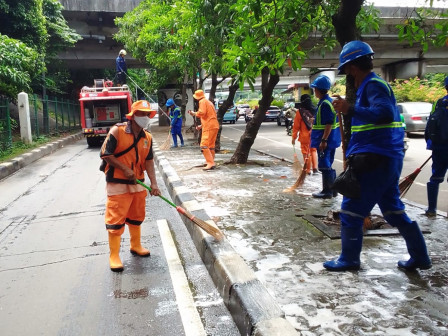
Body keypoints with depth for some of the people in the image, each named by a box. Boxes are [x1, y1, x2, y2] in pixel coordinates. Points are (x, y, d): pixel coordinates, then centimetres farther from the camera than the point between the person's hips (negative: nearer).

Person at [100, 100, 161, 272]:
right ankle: (114, 256, 11)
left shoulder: (147, 137, 4)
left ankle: (136, 246, 38)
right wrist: (125, 169, -18)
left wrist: (154, 183, -9)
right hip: (117, 183, -6)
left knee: (137, 217, 18)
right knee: (116, 219, -1)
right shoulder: (117, 131, -13)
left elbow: (148, 161, 1)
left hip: (138, 183, 6)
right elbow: (105, 154, -13)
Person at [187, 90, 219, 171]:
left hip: (209, 127, -10)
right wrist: (202, 125, 29)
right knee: (211, 146, 14)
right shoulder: (209, 102, 25)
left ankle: (210, 163, -18)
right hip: (214, 126, 10)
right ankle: (211, 163, 18)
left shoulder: (202, 101, -4)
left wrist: (194, 113, 0)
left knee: (204, 146, -12)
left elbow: (202, 112, -18)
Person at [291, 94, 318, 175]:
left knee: (306, 153, 5)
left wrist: (294, 137, -1)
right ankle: (315, 168, 9)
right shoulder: (315, 110, -1)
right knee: (313, 151, 18)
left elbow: (296, 126, -8)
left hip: (305, 136, -4)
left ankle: (308, 170, 9)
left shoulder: (300, 112, -11)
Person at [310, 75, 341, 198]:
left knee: (324, 166, -4)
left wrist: (323, 140, -24)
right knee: (328, 166, 16)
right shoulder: (329, 101, 14)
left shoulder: (325, 103, -17)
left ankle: (327, 191, 2)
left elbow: (329, 124, -22)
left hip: (325, 141, -10)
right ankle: (332, 189, 24)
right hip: (331, 140, 10)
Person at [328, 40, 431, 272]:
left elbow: (385, 113, -29)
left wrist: (350, 109, -28)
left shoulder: (373, 85, -13)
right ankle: (419, 257, 26)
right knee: (393, 210, 18)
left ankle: (349, 260, 13)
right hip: (388, 158, 10)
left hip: (375, 159, -10)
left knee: (351, 210, 0)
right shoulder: (371, 85, 17)